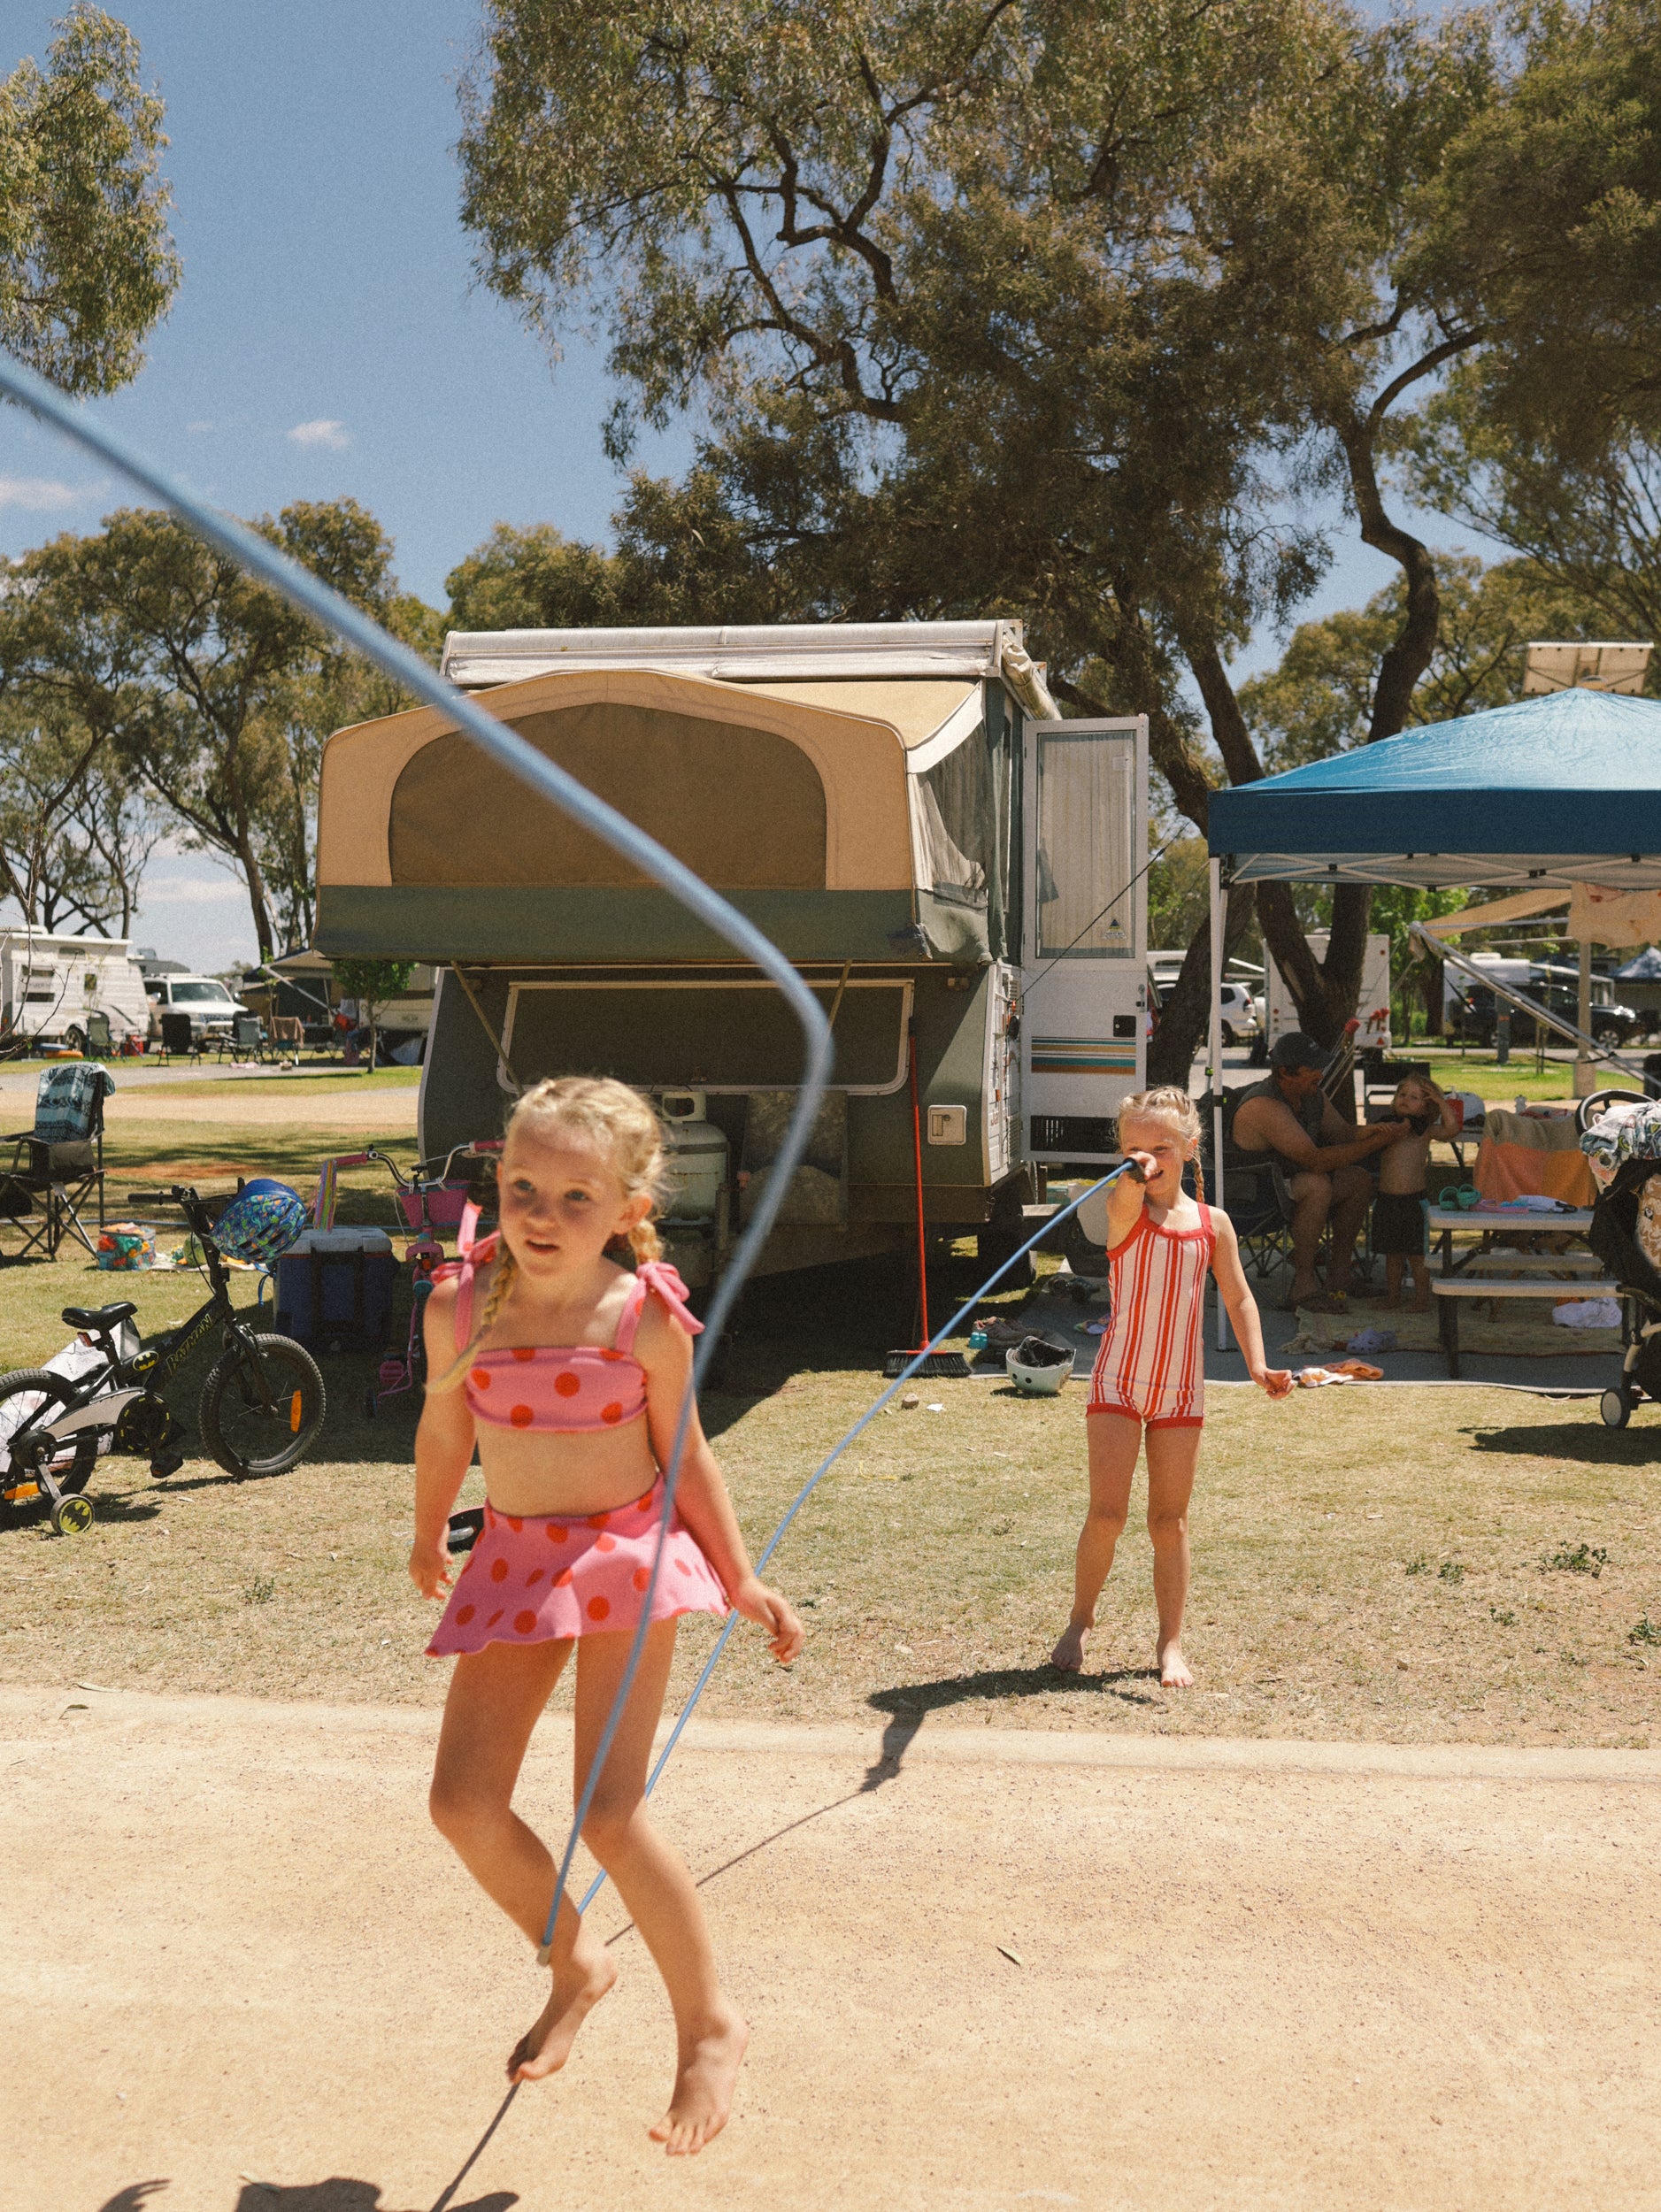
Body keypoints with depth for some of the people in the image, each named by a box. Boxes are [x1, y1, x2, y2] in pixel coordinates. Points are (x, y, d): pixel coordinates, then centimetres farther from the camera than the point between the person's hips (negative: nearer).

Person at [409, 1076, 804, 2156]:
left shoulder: (646, 1319, -14)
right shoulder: (461, 1308, -6)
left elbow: (684, 1455, -1)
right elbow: (445, 1431, 12)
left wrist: (741, 1580, 3)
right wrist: (429, 1538, 26)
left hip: (629, 1552, -4)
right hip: (515, 1561, 4)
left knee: (610, 1812, -11)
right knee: (465, 1803, -1)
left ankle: (711, 2024, 10)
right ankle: (576, 1964, 27)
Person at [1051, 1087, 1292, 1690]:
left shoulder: (1212, 1223, 4)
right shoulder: (1121, 1210, -6)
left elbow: (1238, 1299, 9)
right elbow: (1130, 1198, -31)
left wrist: (1257, 1364, -4)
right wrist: (1135, 1175, -54)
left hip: (1180, 1389, 3)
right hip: (1118, 1380, -3)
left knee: (1170, 1520, 7)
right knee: (1107, 1511, -7)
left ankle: (1170, 1643, 17)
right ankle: (1079, 1621, 16)